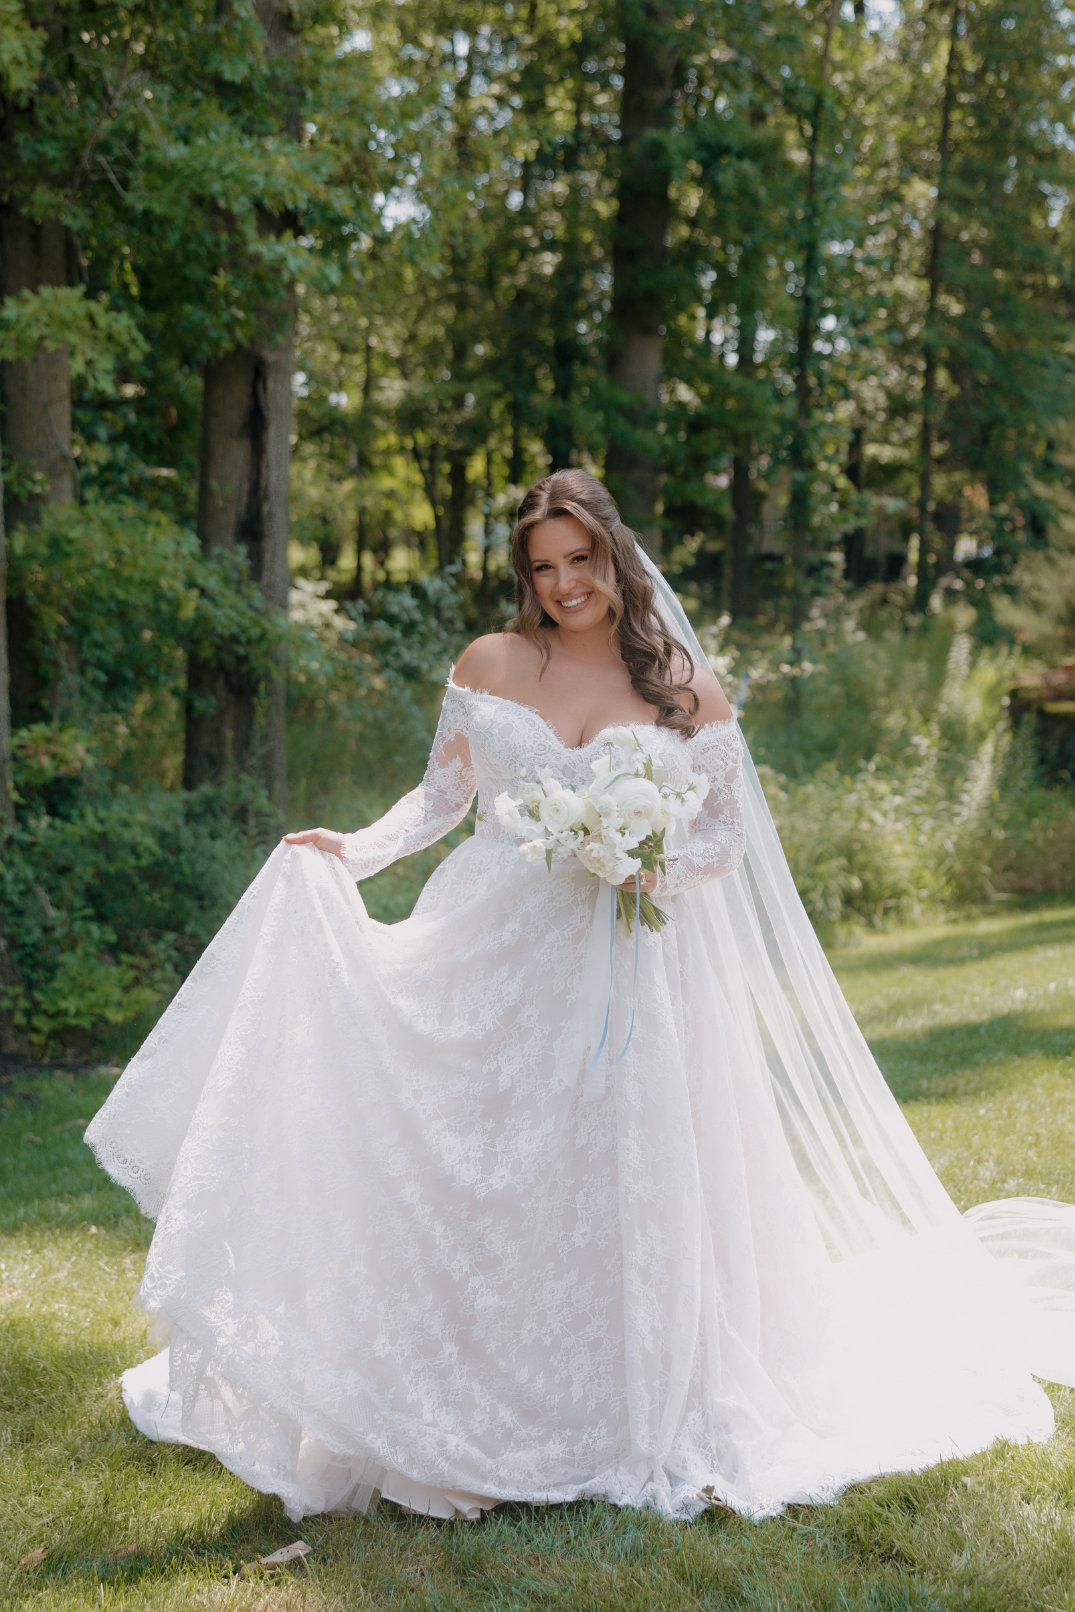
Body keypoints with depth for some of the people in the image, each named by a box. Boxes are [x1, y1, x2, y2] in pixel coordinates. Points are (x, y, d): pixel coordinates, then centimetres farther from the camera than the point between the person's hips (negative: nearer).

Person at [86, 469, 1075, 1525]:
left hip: (625, 965, -1)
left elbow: (730, 833, 5)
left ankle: (624, 1418, 16)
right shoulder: (488, 666, 5)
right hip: (491, 957, 1)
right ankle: (463, 1411, 14)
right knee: (468, 1176, 0)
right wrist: (357, 851, -5)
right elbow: (442, 795, 11)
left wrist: (662, 868, -14)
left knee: (616, 1184, 1)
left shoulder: (684, 687, 3)